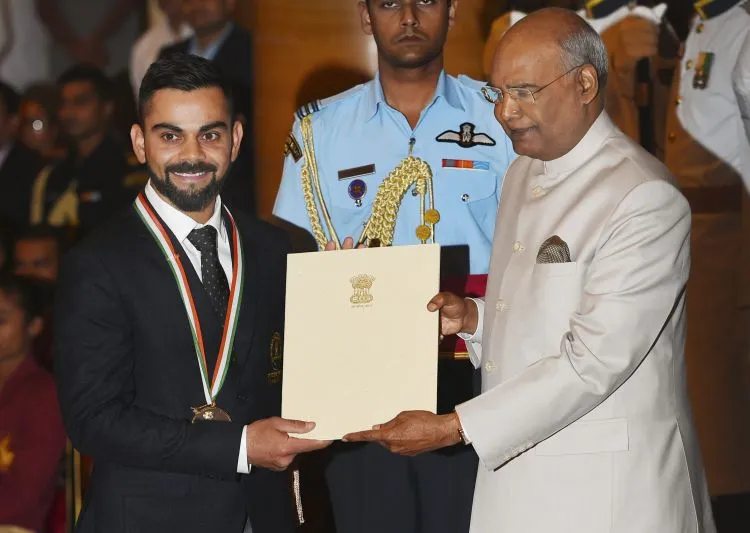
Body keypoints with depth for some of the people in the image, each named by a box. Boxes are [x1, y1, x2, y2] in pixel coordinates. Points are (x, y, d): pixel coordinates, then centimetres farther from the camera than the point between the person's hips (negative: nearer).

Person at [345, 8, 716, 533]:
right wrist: (474, 317, 0)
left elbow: (592, 362, -22)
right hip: (518, 466, 7)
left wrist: (451, 428, -21)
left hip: (607, 489, -7)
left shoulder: (646, 199, -17)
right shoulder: (523, 173, 12)